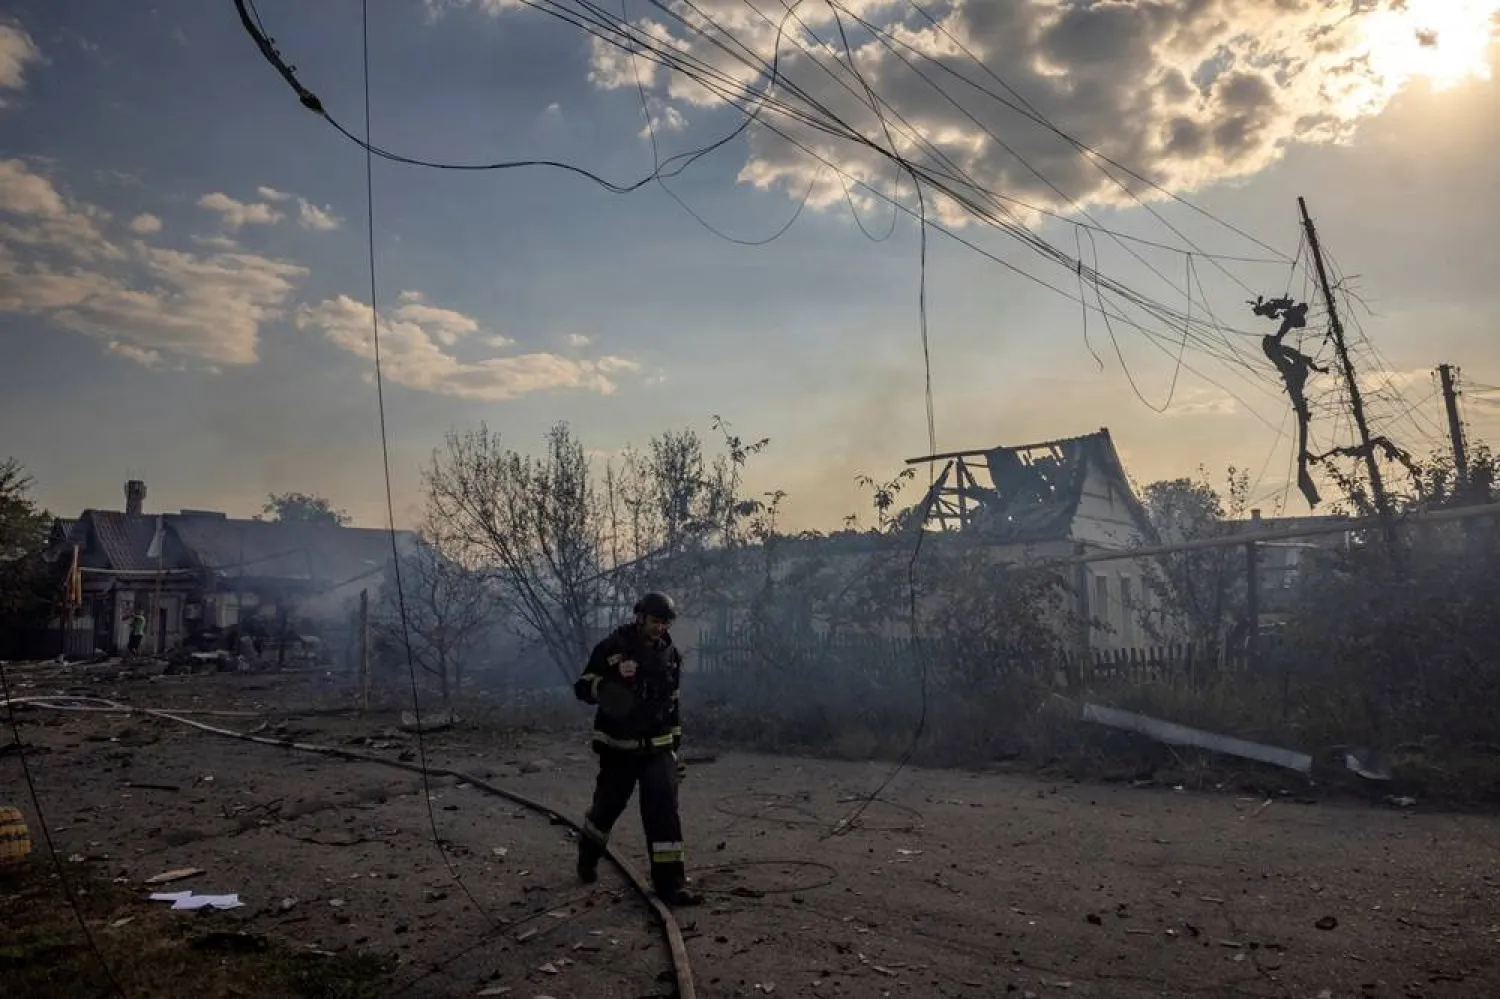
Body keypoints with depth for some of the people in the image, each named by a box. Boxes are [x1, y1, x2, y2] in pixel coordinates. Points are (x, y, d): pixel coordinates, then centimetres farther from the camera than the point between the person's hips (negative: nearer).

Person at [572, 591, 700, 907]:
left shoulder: (671, 654, 5)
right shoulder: (611, 647, -10)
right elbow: (582, 687, -9)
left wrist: (675, 742, 16)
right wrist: (613, 677, -29)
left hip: (658, 748, 3)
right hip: (619, 747, -2)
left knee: (664, 807, -10)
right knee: (609, 804, 11)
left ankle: (670, 881, -9)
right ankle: (588, 853, 42)